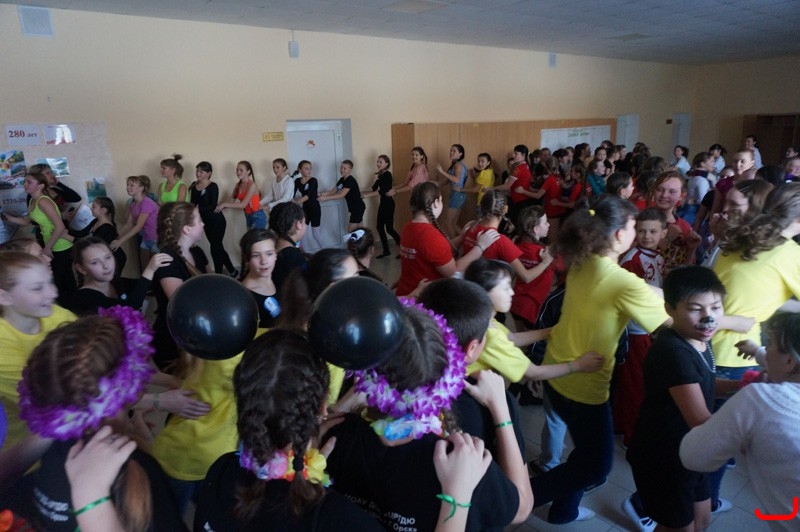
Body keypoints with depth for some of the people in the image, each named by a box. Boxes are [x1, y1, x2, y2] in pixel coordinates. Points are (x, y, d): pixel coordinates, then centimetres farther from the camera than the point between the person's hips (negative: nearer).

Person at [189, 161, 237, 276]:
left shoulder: (213, 186, -14)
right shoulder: (194, 186, 5)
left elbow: (213, 206, -20)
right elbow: (193, 203, 10)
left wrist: (198, 209, -28)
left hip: (217, 221, -7)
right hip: (206, 221, 7)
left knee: (215, 247, -3)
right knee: (217, 246, 14)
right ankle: (233, 271, 27)